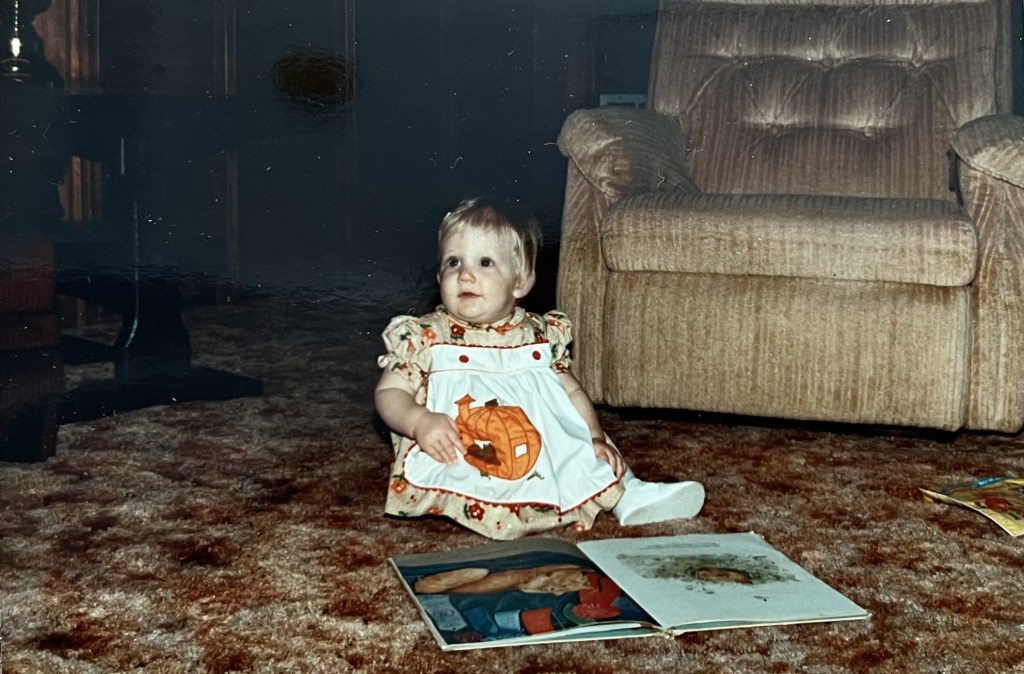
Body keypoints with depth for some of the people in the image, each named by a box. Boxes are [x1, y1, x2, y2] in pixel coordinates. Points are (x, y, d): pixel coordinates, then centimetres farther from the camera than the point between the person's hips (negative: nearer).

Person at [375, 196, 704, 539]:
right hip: (456, 459, -3)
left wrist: (596, 438, -1)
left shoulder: (541, 334, 10)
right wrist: (420, 421, -19)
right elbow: (390, 392, 2)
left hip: (539, 451, 4)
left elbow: (571, 391, 16)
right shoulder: (424, 336, 2)